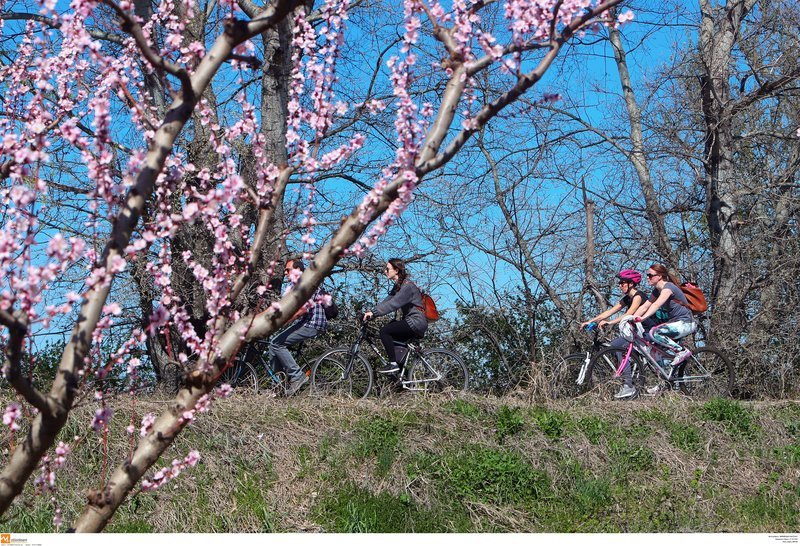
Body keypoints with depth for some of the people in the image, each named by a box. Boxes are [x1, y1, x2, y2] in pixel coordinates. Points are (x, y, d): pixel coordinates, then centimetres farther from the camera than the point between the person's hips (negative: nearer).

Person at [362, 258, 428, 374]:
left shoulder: (407, 286, -16)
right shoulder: (398, 286, 16)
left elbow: (393, 304, -27)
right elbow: (386, 301, 10)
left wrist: (373, 312, -31)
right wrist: (370, 312, -3)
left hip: (416, 322, -10)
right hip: (410, 322, 10)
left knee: (385, 331, -18)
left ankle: (393, 364, -16)